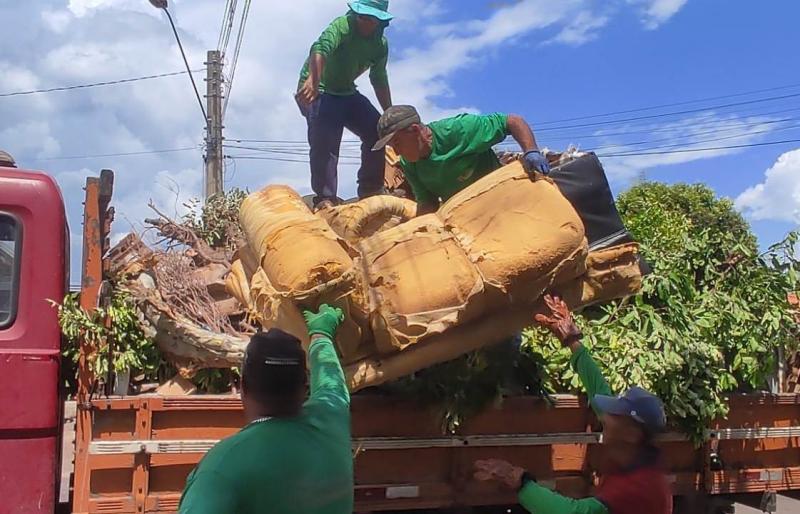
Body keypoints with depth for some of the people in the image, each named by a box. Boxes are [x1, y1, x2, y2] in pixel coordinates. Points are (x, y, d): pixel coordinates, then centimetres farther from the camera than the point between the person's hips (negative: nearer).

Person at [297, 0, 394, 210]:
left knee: (377, 131, -1)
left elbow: (379, 80, 12)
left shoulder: (380, 43, -1)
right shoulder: (342, 26, -23)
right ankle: (325, 199, -17)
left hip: (347, 92, 7)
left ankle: (370, 190, 10)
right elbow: (321, 48, -43)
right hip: (319, 91, -7)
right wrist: (312, 81, -62)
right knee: (325, 143, -21)